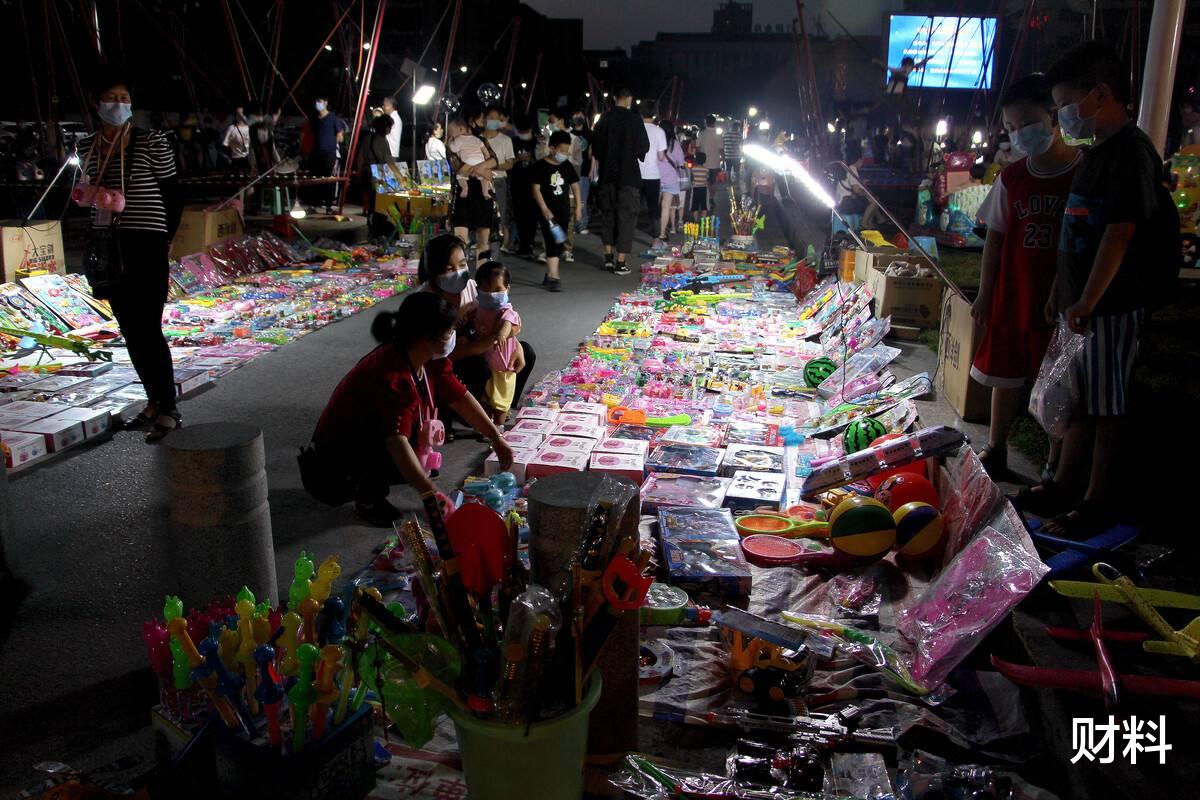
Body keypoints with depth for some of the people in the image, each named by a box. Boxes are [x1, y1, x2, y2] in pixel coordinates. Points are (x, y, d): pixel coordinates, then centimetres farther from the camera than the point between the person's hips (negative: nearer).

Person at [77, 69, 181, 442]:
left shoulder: (152, 141, -5)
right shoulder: (88, 145, 11)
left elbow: (171, 193, -3)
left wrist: (163, 237, -7)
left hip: (145, 243, -6)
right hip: (107, 246, 6)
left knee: (148, 330, -9)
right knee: (129, 331, 10)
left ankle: (169, 411, -2)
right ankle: (153, 401, 22)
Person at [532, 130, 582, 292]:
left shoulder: (567, 165, 8)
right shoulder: (541, 166, -8)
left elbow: (575, 185, 15)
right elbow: (536, 189, -11)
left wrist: (578, 206, 9)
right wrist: (544, 209, -18)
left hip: (563, 211, 6)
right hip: (548, 212, -6)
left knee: (559, 244, 11)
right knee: (552, 243, -13)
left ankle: (549, 275, 24)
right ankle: (553, 277, -15)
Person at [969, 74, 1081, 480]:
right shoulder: (1012, 177, 4)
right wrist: (985, 295, 8)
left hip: (1061, 305, -3)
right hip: (1012, 298, 4)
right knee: (1007, 378, 15)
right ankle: (995, 452, 30)